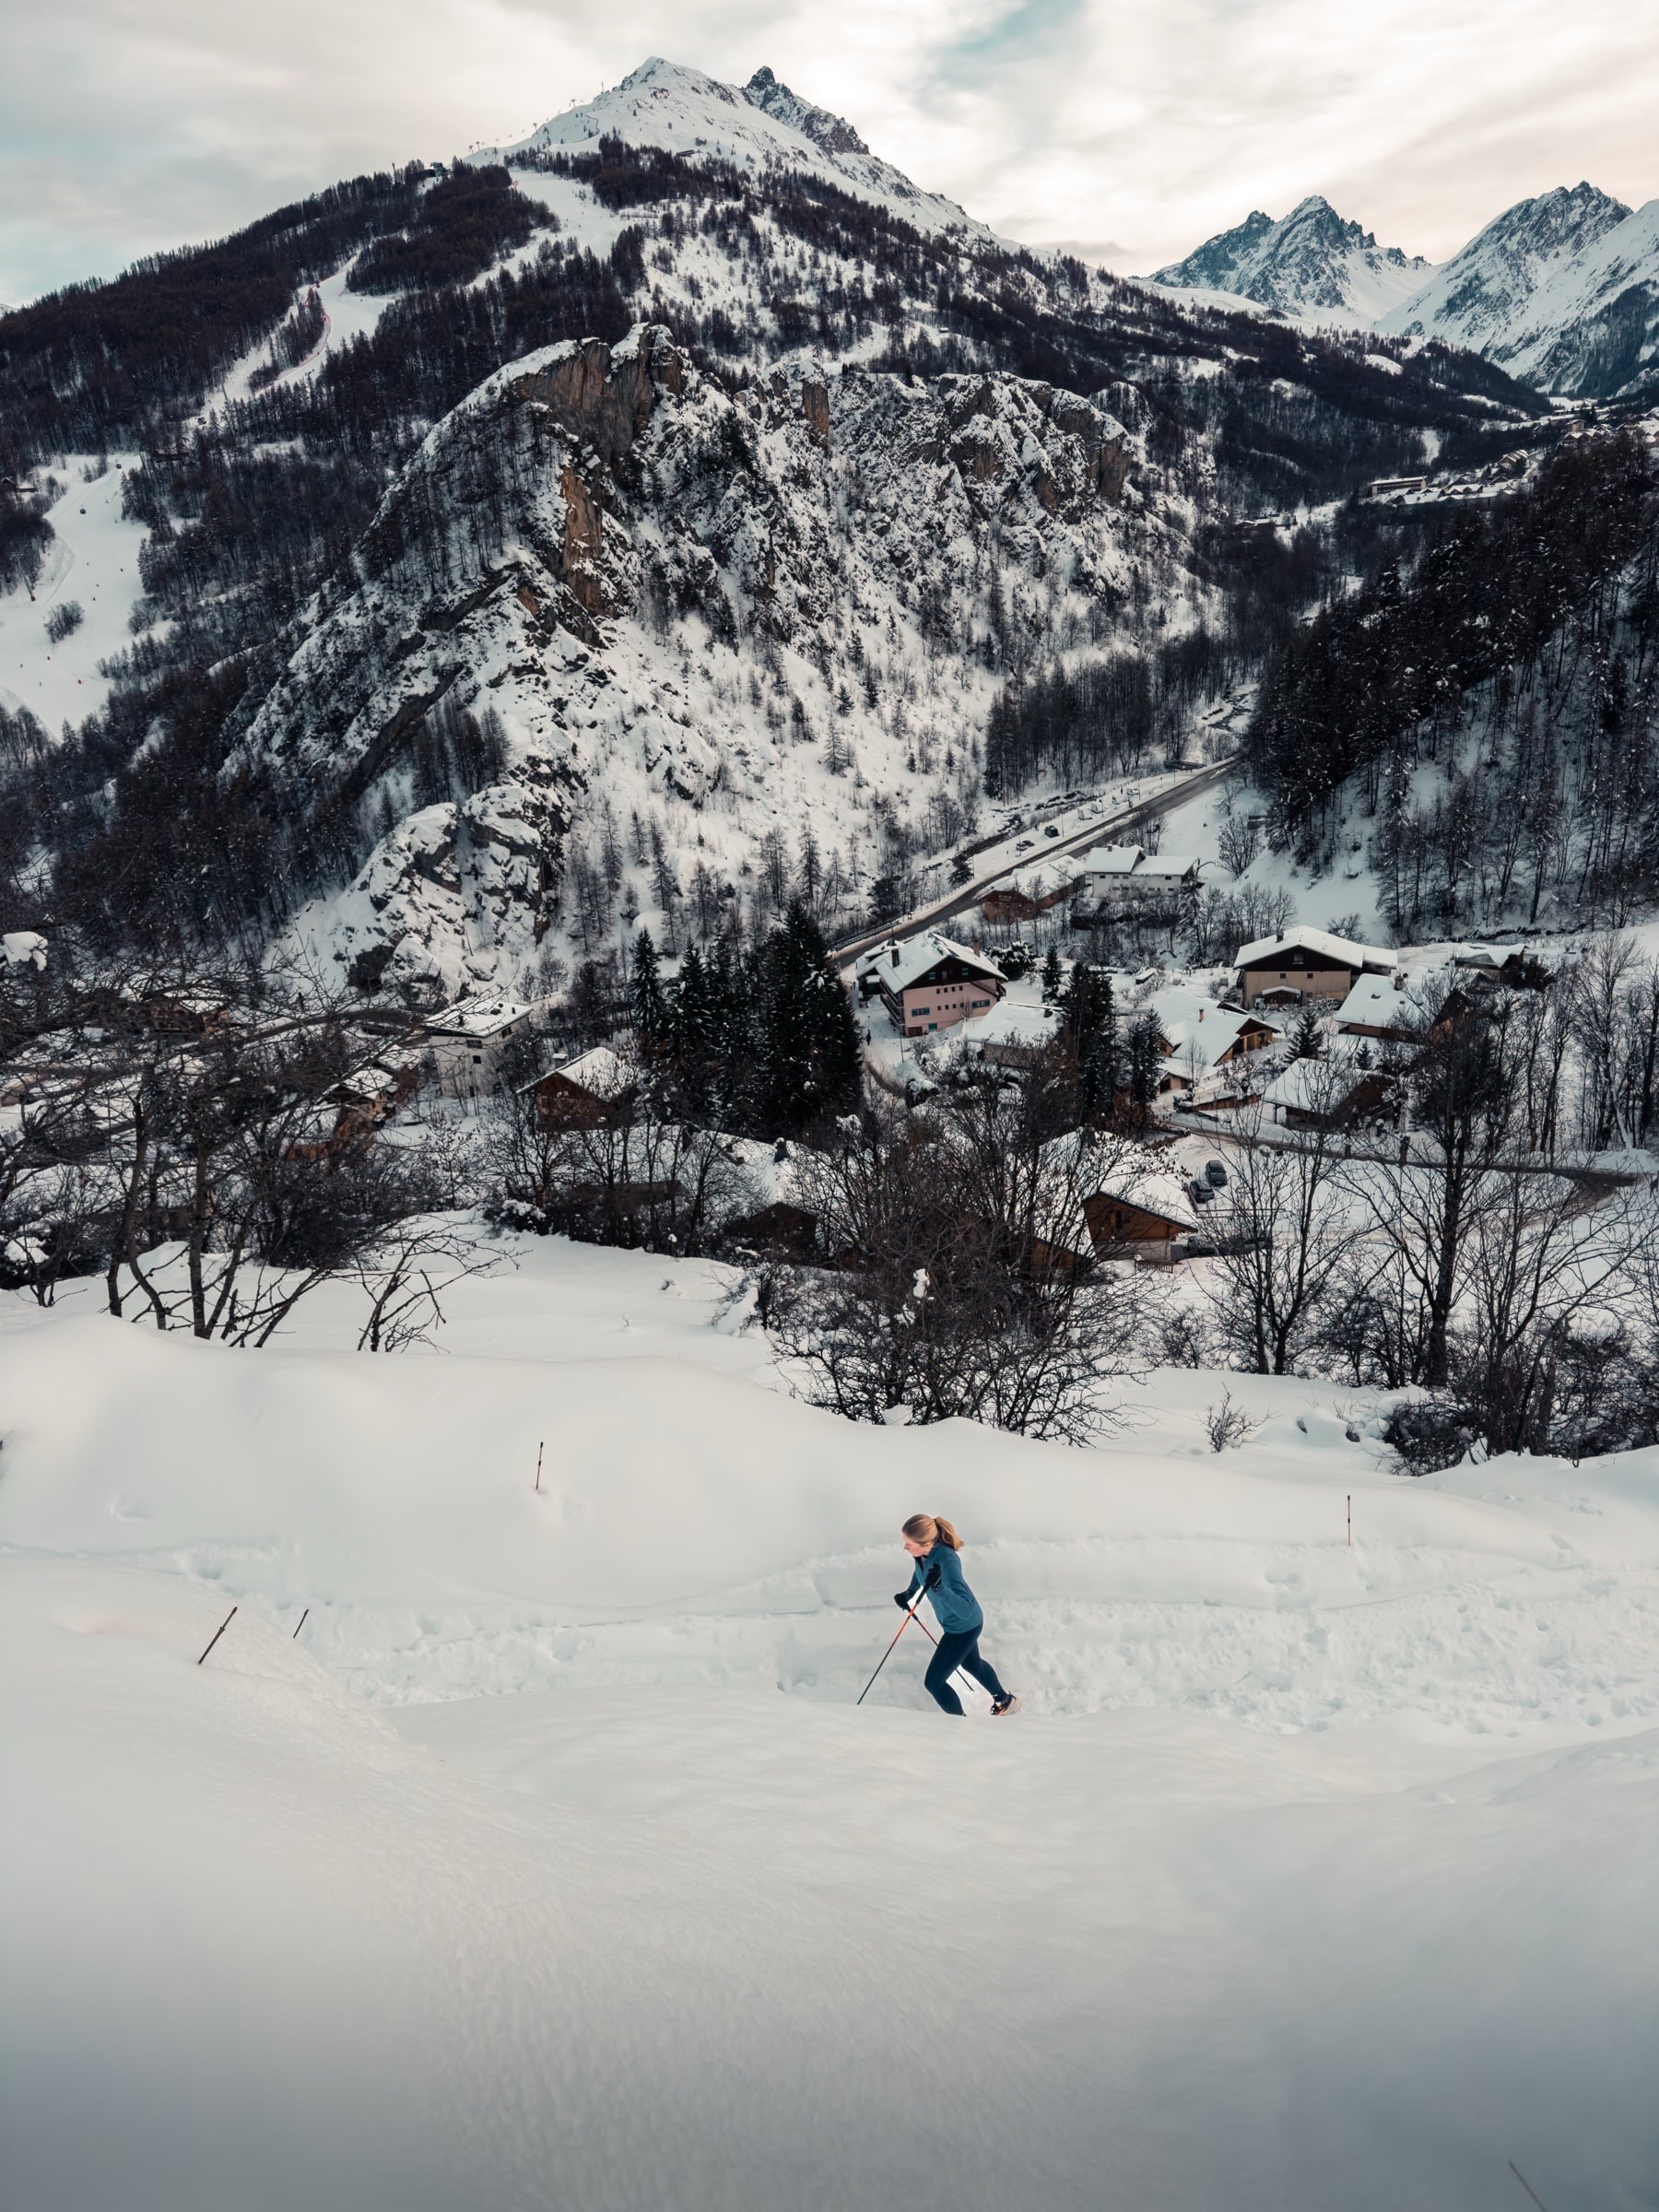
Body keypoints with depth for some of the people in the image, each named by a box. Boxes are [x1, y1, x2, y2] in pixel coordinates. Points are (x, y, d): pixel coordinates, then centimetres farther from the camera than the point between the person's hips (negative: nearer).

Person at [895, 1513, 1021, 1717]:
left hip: (964, 1626, -8)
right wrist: (910, 1593, 14)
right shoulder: (923, 1552, -18)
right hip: (954, 1622, 8)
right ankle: (1006, 1700, 57)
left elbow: (965, 1610, -45)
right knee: (971, 1663, 32)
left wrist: (939, 1588, -58)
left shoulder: (947, 1561, -40)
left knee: (933, 1682, 0)